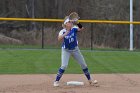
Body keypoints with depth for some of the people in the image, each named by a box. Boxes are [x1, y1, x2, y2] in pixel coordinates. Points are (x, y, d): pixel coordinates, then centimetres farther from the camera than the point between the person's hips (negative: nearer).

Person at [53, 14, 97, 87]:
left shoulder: (74, 29, -9)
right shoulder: (62, 31, -16)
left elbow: (81, 29, -29)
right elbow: (59, 39, -35)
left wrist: (77, 23, -44)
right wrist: (64, 34, -51)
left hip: (75, 49, 4)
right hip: (66, 50, -4)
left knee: (83, 64, 7)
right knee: (64, 65, -20)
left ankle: (90, 80, 21)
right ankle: (56, 81, -8)